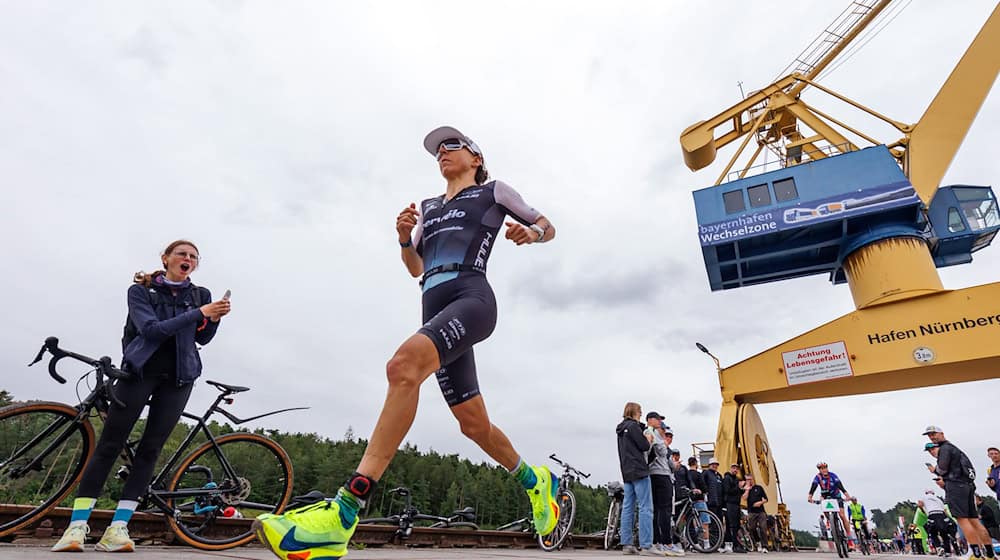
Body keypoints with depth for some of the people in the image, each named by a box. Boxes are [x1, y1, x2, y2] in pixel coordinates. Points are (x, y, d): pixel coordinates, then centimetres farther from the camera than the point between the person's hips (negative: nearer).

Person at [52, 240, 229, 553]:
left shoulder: (200, 295, 9)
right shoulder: (140, 290, 1)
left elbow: (202, 339, 6)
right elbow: (151, 328, -15)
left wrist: (214, 320, -14)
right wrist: (199, 313, -23)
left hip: (178, 378, 2)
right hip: (140, 371, -2)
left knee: (150, 449, -2)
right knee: (109, 445, -4)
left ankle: (117, 528, 2)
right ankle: (77, 527, 2)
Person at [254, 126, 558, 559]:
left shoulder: (493, 191, 18)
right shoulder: (428, 207, 31)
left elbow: (549, 227, 21)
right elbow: (415, 268, 29)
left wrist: (530, 233, -3)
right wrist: (404, 238, 7)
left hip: (472, 298, -6)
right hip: (435, 309, 7)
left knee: (403, 365, -33)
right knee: (473, 423, 6)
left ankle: (344, 514, -38)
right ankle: (533, 479, 33)